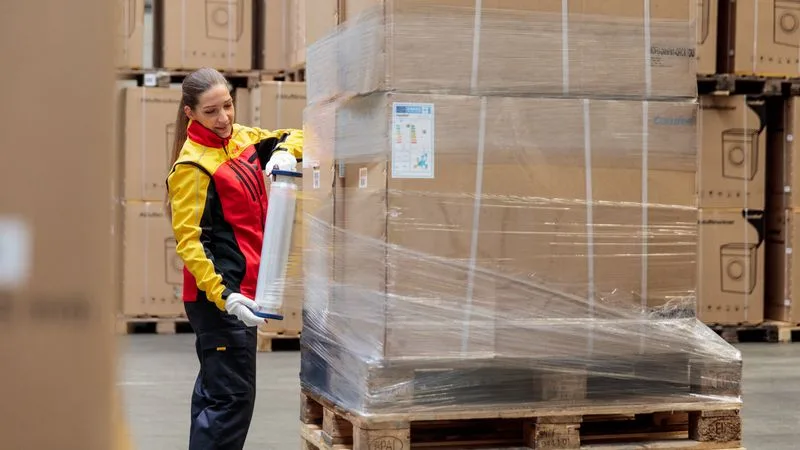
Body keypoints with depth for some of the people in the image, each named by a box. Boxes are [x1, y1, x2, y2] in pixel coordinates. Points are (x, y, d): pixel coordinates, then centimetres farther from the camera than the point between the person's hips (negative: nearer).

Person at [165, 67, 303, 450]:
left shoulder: (241, 138, 7)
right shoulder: (193, 165, -14)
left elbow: (294, 138, 18)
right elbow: (189, 241, -18)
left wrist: (285, 152, -6)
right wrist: (224, 296, -27)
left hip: (240, 287, 9)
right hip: (218, 293, -9)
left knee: (214, 388, 17)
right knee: (234, 395, -8)